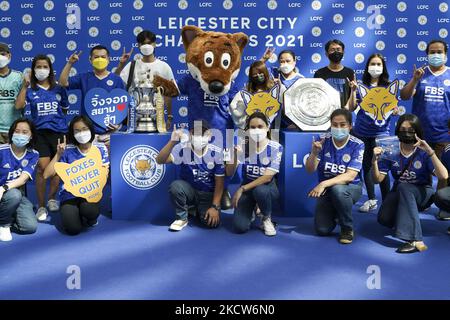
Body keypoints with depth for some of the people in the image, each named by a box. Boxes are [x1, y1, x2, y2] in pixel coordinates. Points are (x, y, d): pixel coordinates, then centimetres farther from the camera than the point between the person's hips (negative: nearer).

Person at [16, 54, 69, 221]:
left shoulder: (59, 89, 8)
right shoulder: (30, 91, 4)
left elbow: (65, 109, 18)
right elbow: (19, 105, -13)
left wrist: (56, 117, 4)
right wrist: (24, 84, -11)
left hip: (59, 131, 2)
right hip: (40, 132, -2)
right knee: (43, 167, -12)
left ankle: (52, 198, 30)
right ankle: (41, 206, -1)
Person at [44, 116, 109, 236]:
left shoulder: (101, 148, 1)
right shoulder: (68, 150, -4)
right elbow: (47, 175, -9)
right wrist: (58, 154, -14)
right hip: (70, 195, 0)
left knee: (90, 211, -35)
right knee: (73, 229, -24)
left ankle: (90, 219, 5)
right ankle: (70, 214, 14)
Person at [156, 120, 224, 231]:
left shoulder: (216, 153, -14)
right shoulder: (183, 148, -16)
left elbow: (219, 182, -8)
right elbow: (160, 160, -30)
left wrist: (215, 207, -15)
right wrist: (172, 142, -45)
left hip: (208, 194, 0)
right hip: (189, 190, 0)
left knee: (212, 222, -24)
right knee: (176, 186, -33)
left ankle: (198, 210, 14)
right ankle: (182, 217, -5)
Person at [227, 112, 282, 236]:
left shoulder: (276, 148, -15)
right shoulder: (243, 146, -10)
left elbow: (267, 177, -22)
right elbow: (229, 173, -15)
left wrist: (241, 189, -23)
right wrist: (235, 155, -34)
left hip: (266, 187, -1)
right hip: (247, 187, 2)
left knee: (259, 191, -39)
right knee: (240, 227, -18)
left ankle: (267, 219, -6)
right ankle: (250, 211, 19)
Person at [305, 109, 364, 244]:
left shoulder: (357, 145, -16)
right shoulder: (323, 141, -10)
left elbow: (350, 176, -25)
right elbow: (310, 170, -9)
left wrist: (323, 184, -35)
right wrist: (314, 153, -30)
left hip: (350, 187, -2)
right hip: (327, 189, 2)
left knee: (337, 189, -38)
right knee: (322, 230, -10)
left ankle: (348, 228, -13)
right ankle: (334, 213, 27)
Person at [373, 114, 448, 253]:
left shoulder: (423, 153, -11)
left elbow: (443, 176, -24)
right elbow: (377, 179, -7)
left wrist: (430, 152, -31)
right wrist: (375, 160, -24)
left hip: (422, 194, -2)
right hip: (398, 194, 2)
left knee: (403, 187, -38)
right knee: (384, 219, -28)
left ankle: (415, 240, -40)